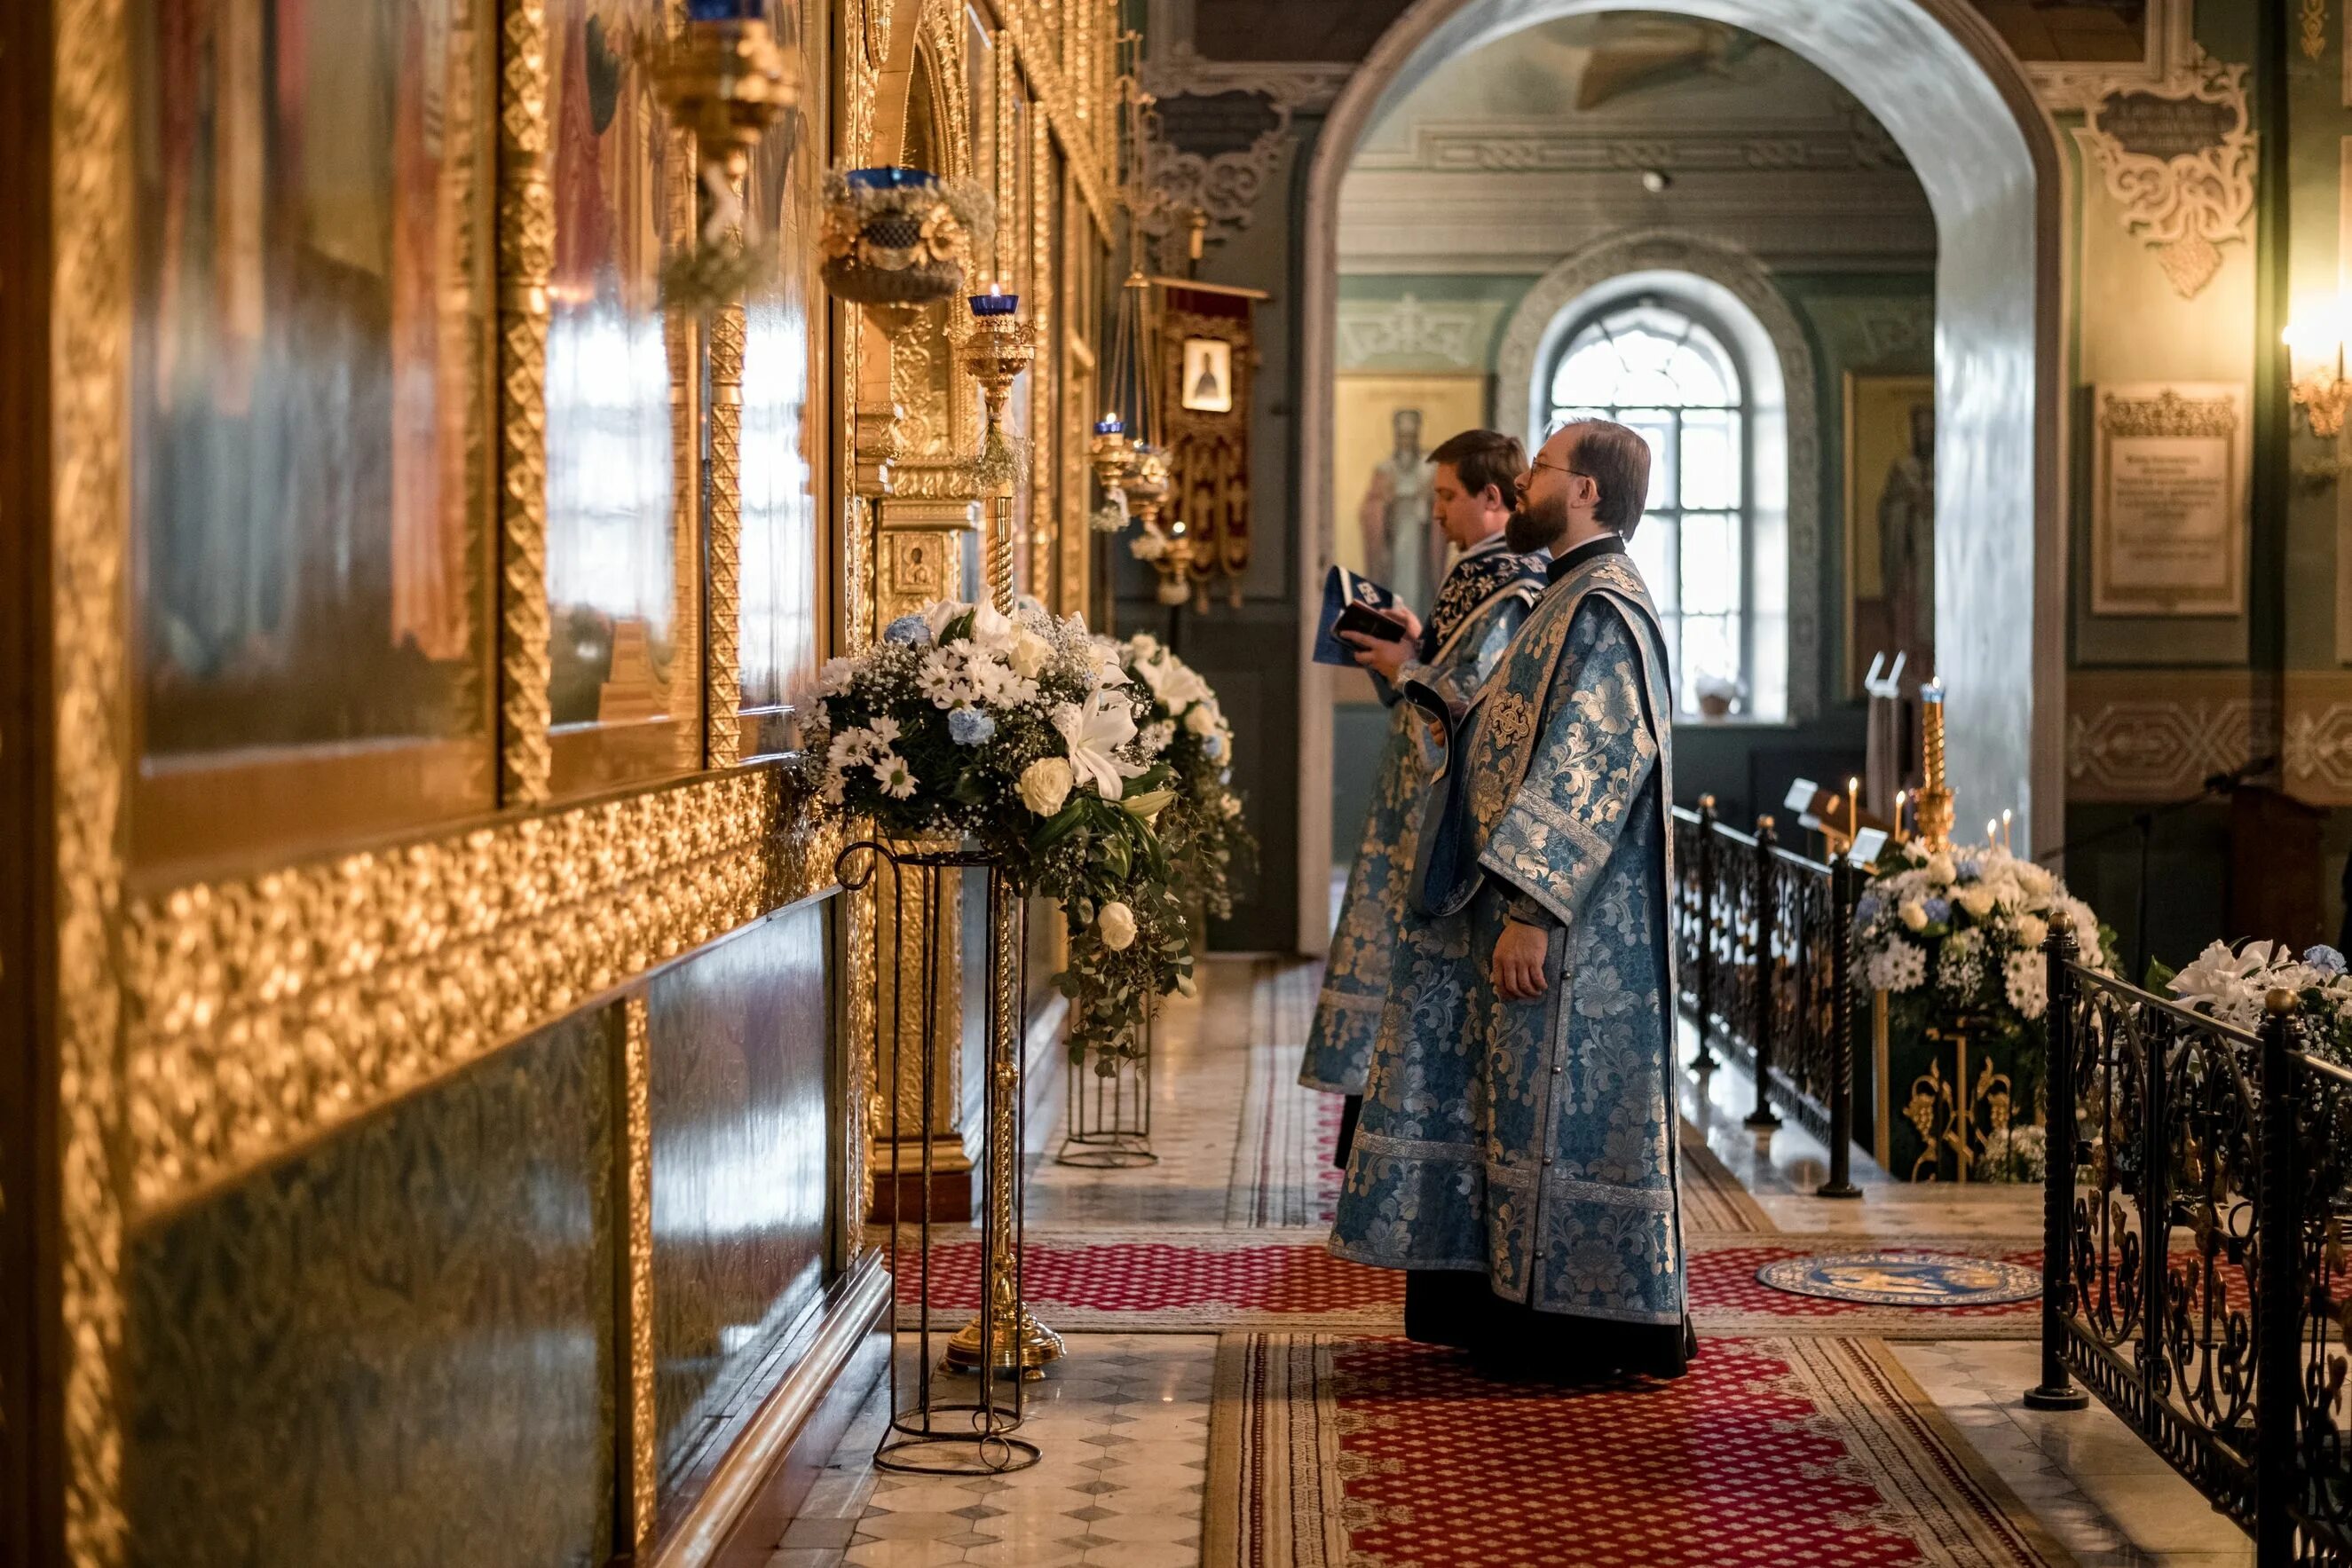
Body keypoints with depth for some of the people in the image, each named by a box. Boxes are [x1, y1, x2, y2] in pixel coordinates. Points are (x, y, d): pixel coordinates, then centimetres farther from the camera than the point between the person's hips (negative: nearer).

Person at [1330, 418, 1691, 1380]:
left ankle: (1584, 1326, 5)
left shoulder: (1602, 611, -17)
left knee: (1561, 1109, -4)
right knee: (1512, 1107, 14)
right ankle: (1509, 1298, 21)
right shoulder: (1576, 599, 16)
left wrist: (1530, 910, -26)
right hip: (1529, 908, 11)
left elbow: (1587, 770, -24)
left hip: (1569, 932, -11)